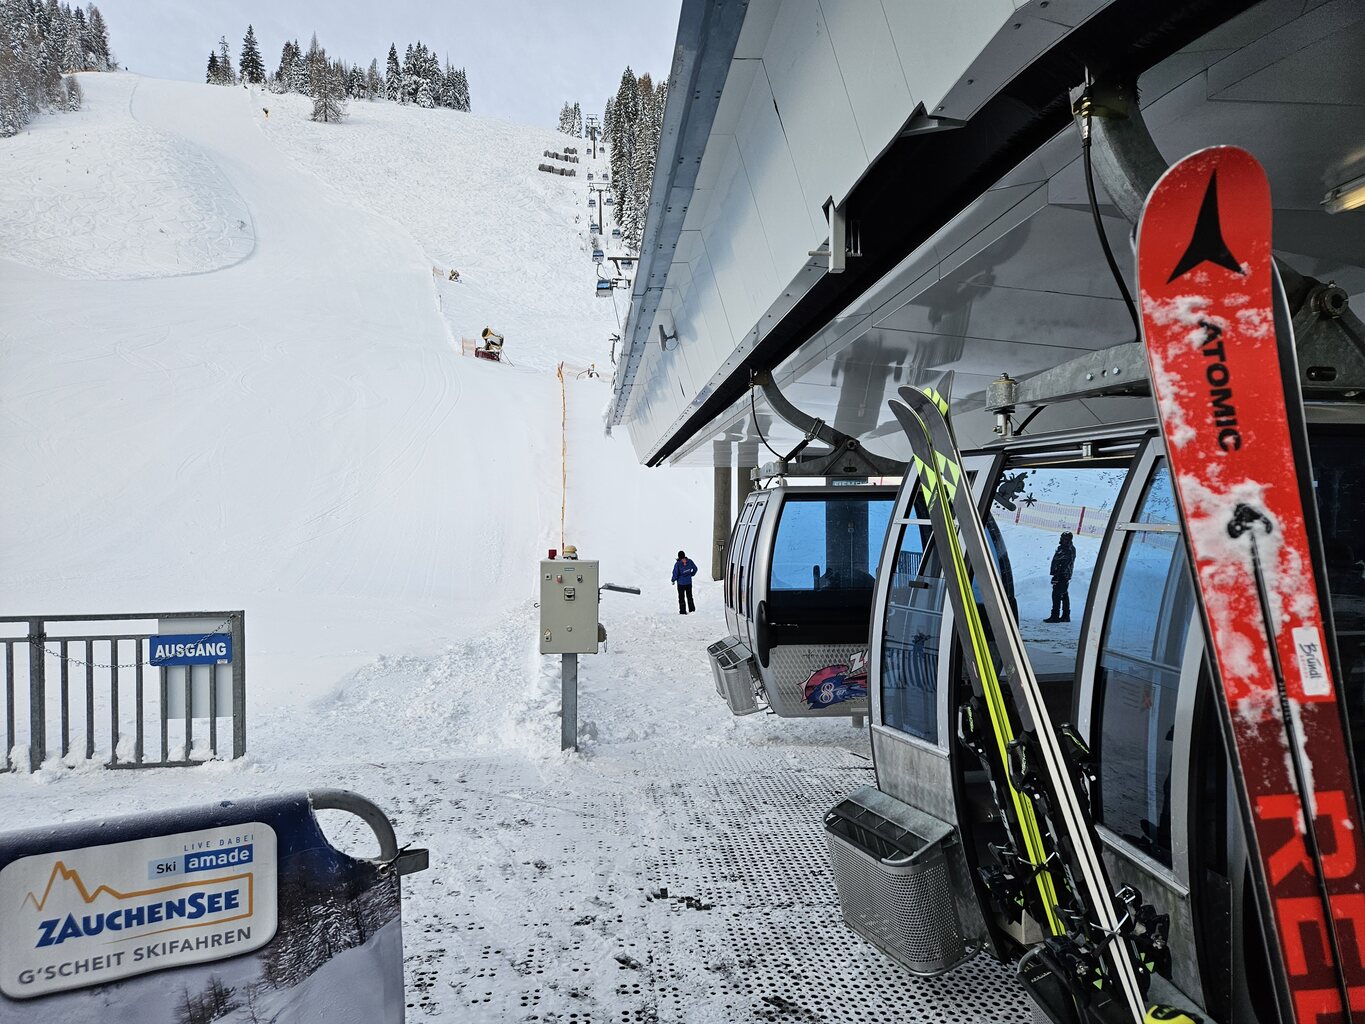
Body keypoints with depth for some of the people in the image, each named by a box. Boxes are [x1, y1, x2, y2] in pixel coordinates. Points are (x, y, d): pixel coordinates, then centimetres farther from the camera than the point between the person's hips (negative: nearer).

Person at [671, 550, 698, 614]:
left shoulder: (677, 564, -22)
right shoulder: (689, 561, -9)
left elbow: (675, 573, -17)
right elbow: (695, 568, 3)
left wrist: (673, 580, 1)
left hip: (681, 583, -4)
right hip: (689, 582, 4)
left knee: (681, 597, 8)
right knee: (689, 596, 21)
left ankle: (683, 611, 11)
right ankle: (692, 608, 30)